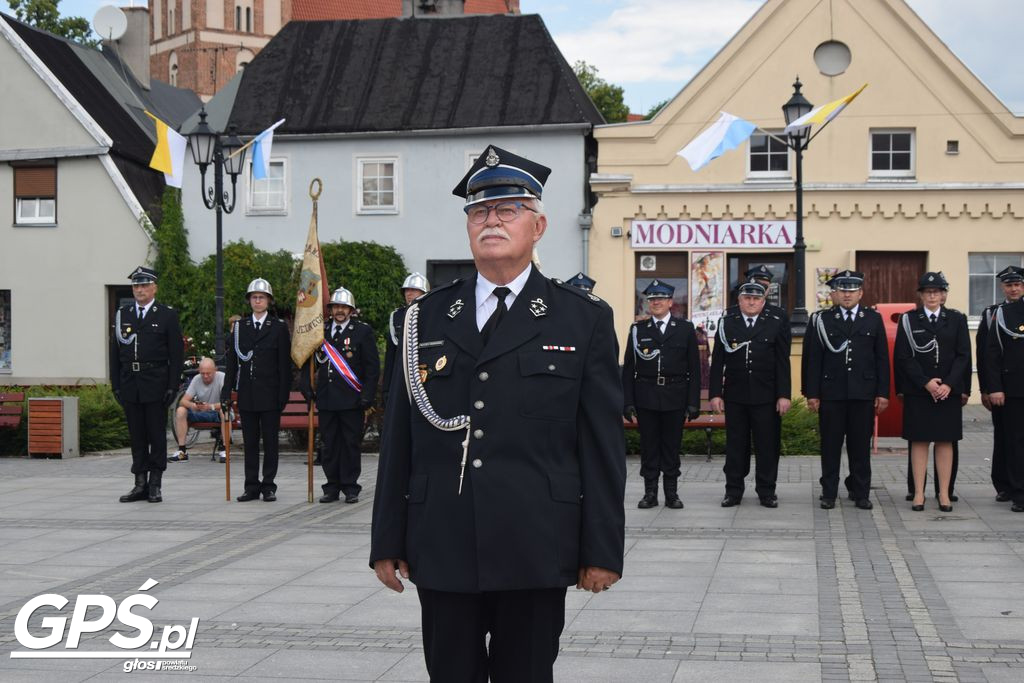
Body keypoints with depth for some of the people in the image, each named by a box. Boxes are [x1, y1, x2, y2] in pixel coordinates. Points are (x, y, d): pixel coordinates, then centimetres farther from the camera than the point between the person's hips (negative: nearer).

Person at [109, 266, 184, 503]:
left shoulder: (167, 315, 1)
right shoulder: (122, 314, 10)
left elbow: (177, 353, -2)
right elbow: (115, 352, 11)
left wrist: (172, 386, -8)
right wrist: (116, 384, 4)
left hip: (156, 384, -3)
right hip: (130, 384, 3)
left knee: (157, 435, 0)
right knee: (136, 435, 7)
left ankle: (156, 485, 7)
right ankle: (141, 484, 12)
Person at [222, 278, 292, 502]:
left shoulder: (279, 327, 2)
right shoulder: (239, 327, 10)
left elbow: (285, 364, -1)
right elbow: (231, 362, 9)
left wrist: (283, 395, -7)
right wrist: (226, 393, 3)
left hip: (270, 394, -3)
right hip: (246, 395, 3)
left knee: (270, 441, 1)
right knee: (250, 442, 6)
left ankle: (268, 486, 8)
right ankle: (252, 487, 11)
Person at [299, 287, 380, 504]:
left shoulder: (363, 331, 1)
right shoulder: (320, 331, 11)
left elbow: (373, 366, -1)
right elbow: (308, 361, 17)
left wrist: (368, 395, -8)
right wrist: (306, 386, 6)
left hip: (352, 399, -3)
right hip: (326, 399, 3)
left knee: (351, 444, 1)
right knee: (329, 444, 7)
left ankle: (350, 488, 8)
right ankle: (332, 487, 14)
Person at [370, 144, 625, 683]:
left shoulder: (585, 320, 3)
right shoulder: (426, 317, 10)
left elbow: (603, 446, 0)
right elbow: (399, 440, 9)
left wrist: (602, 551, -5)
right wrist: (387, 542, 6)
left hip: (536, 553, -2)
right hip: (442, 553, 2)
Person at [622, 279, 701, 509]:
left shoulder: (685, 329, 5)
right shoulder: (638, 330, 6)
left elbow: (694, 368, 4)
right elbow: (628, 369, 5)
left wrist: (693, 403, -3)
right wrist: (628, 402, -2)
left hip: (675, 397, 0)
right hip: (646, 397, 1)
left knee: (672, 445, 5)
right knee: (648, 445, 4)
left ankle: (672, 494, 13)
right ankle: (650, 493, 11)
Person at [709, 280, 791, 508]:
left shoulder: (776, 325, 4)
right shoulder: (726, 324, 6)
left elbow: (783, 363, 2)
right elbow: (717, 362, 5)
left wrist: (784, 395, -5)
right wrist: (715, 393, -1)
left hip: (766, 397, -1)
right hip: (735, 397, 1)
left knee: (768, 445, 3)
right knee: (735, 444, 6)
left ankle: (766, 491, 13)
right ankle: (734, 490, 14)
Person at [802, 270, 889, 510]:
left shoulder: (873, 319, 8)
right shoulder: (821, 320, 4)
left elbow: (882, 358, 7)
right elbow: (812, 359, 1)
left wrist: (883, 392, 1)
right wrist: (812, 393, -4)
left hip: (863, 393, 1)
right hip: (831, 393, -1)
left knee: (861, 445, 6)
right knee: (830, 445, 3)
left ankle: (860, 493, 15)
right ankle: (829, 493, 10)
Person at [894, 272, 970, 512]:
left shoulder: (957, 319, 6)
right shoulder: (908, 319, 2)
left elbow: (963, 355, 2)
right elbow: (903, 357, -2)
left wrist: (949, 384, -10)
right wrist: (925, 383, -12)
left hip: (949, 391, 1)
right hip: (917, 391, -1)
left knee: (945, 441, 4)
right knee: (919, 441, 1)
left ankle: (944, 493, 8)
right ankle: (918, 493, 5)